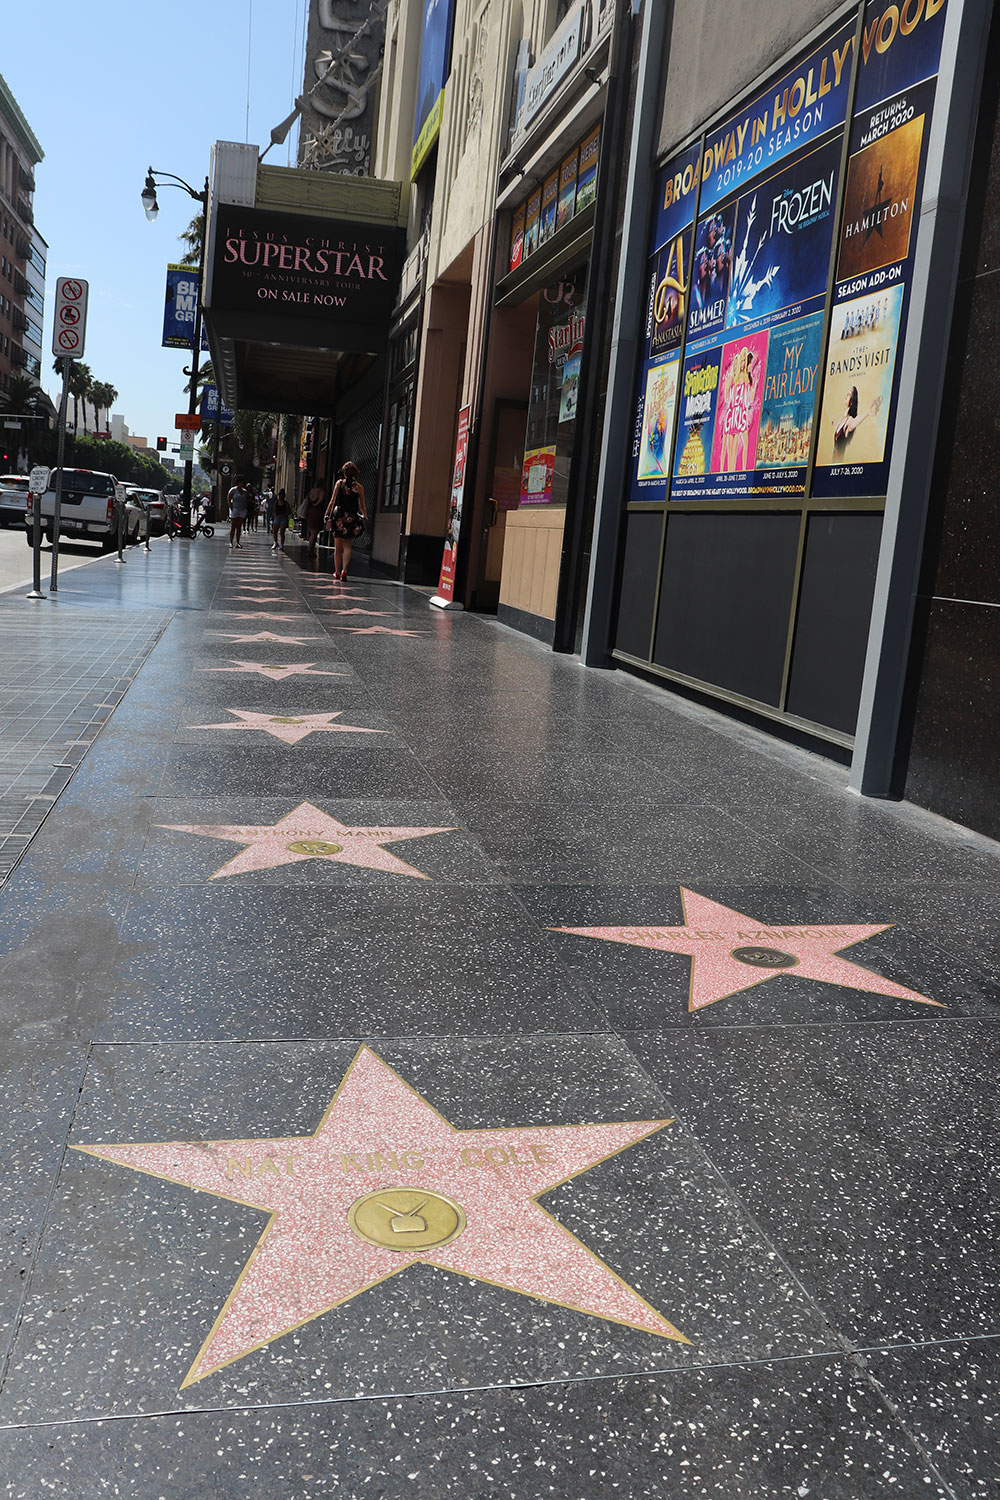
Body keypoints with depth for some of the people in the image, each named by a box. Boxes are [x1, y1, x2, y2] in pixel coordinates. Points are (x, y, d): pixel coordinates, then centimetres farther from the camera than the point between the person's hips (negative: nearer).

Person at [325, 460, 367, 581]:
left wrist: (328, 516, 2)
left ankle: (337, 572, 18)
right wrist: (364, 516, 18)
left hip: (339, 517, 0)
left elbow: (332, 501, -2)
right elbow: (362, 506, 0)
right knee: (347, 546, 5)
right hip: (352, 519, 0)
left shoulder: (339, 483, -1)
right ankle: (344, 571, -12)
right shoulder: (359, 487, -2)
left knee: (338, 547, 11)